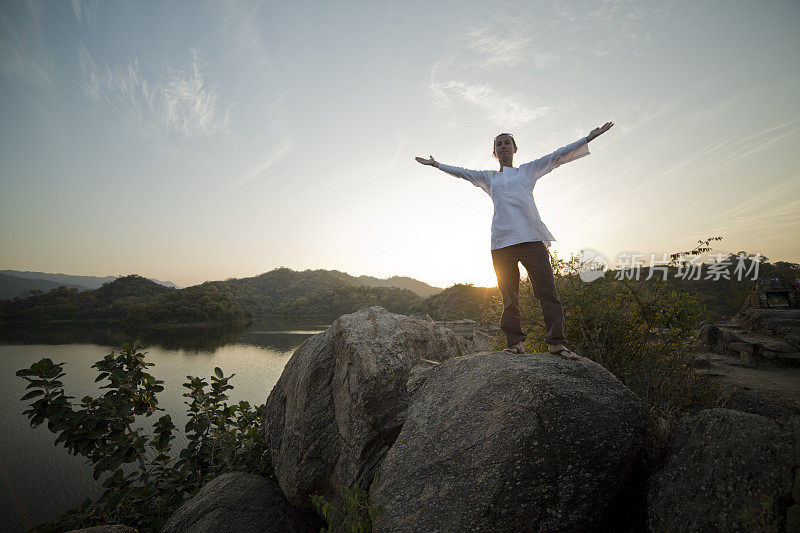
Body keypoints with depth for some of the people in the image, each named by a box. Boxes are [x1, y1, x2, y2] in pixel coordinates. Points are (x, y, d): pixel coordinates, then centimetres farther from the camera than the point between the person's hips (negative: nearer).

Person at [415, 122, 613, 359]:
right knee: (509, 296, -1)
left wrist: (589, 137, 17)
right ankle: (515, 342, 4)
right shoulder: (488, 177, 25)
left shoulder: (528, 170, 22)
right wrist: (435, 164, 33)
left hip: (531, 236, -1)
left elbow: (558, 156, 20)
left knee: (547, 290, -9)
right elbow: (461, 172, 30)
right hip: (502, 240, 1)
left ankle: (556, 342, -6)